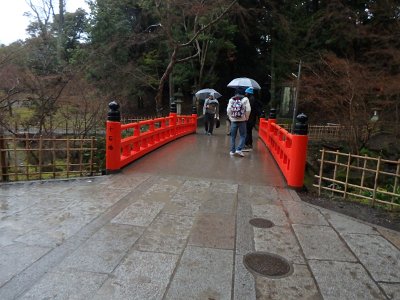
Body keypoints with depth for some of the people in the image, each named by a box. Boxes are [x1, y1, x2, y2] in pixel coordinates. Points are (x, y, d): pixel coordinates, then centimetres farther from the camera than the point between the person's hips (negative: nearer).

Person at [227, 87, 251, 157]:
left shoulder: (231, 100, 5)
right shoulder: (245, 99, -2)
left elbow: (228, 110, 0)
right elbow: (248, 110, -8)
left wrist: (230, 118, 11)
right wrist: (246, 118, 5)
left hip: (233, 120, 2)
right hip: (242, 121, -2)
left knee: (233, 136, 10)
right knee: (242, 136, 5)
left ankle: (232, 151, 12)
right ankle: (239, 149, -8)